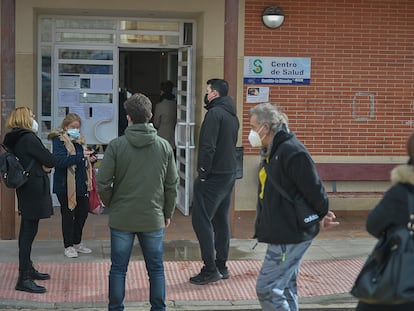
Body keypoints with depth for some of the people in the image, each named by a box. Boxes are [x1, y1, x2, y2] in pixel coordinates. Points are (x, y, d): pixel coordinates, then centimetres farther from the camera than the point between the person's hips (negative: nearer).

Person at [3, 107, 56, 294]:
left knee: (27, 231, 18)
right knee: (29, 232, -9)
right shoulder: (29, 138, -17)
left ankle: (28, 269, 30)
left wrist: (42, 166, -4)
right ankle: (24, 279, -7)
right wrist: (46, 165, 4)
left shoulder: (13, 139, 12)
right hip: (34, 191, -10)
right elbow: (51, 161, -16)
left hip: (25, 190, 10)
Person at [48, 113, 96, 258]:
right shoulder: (59, 140, -10)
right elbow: (59, 160, -25)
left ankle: (77, 242, 29)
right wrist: (81, 156, -28)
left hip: (81, 183, 7)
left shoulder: (80, 139, 12)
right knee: (68, 214, 2)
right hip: (65, 185, -7)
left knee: (83, 211, 13)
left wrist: (90, 158, 1)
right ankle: (68, 246, 15)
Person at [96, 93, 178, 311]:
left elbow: (102, 183, -10)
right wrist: (168, 213, 14)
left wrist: (111, 205, 8)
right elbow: (172, 185, 2)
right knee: (156, 268, 13)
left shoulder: (116, 145, -9)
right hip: (153, 219, 1)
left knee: (118, 268, 10)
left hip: (121, 219, -1)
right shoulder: (164, 146, -3)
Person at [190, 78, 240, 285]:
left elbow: (208, 146, -21)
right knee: (221, 220, 14)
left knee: (201, 220, -6)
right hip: (229, 173, 10)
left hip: (213, 175, -9)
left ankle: (210, 269, -6)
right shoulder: (232, 115, 15)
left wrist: (203, 171, -14)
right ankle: (221, 266, 20)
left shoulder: (214, 113, -15)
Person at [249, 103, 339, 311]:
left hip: (291, 235, -10)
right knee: (285, 288, 17)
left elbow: (313, 188, -19)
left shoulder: (291, 151, -21)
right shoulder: (271, 151, 12)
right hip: (282, 233, 10)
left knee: (266, 288, -8)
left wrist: (322, 216, -1)